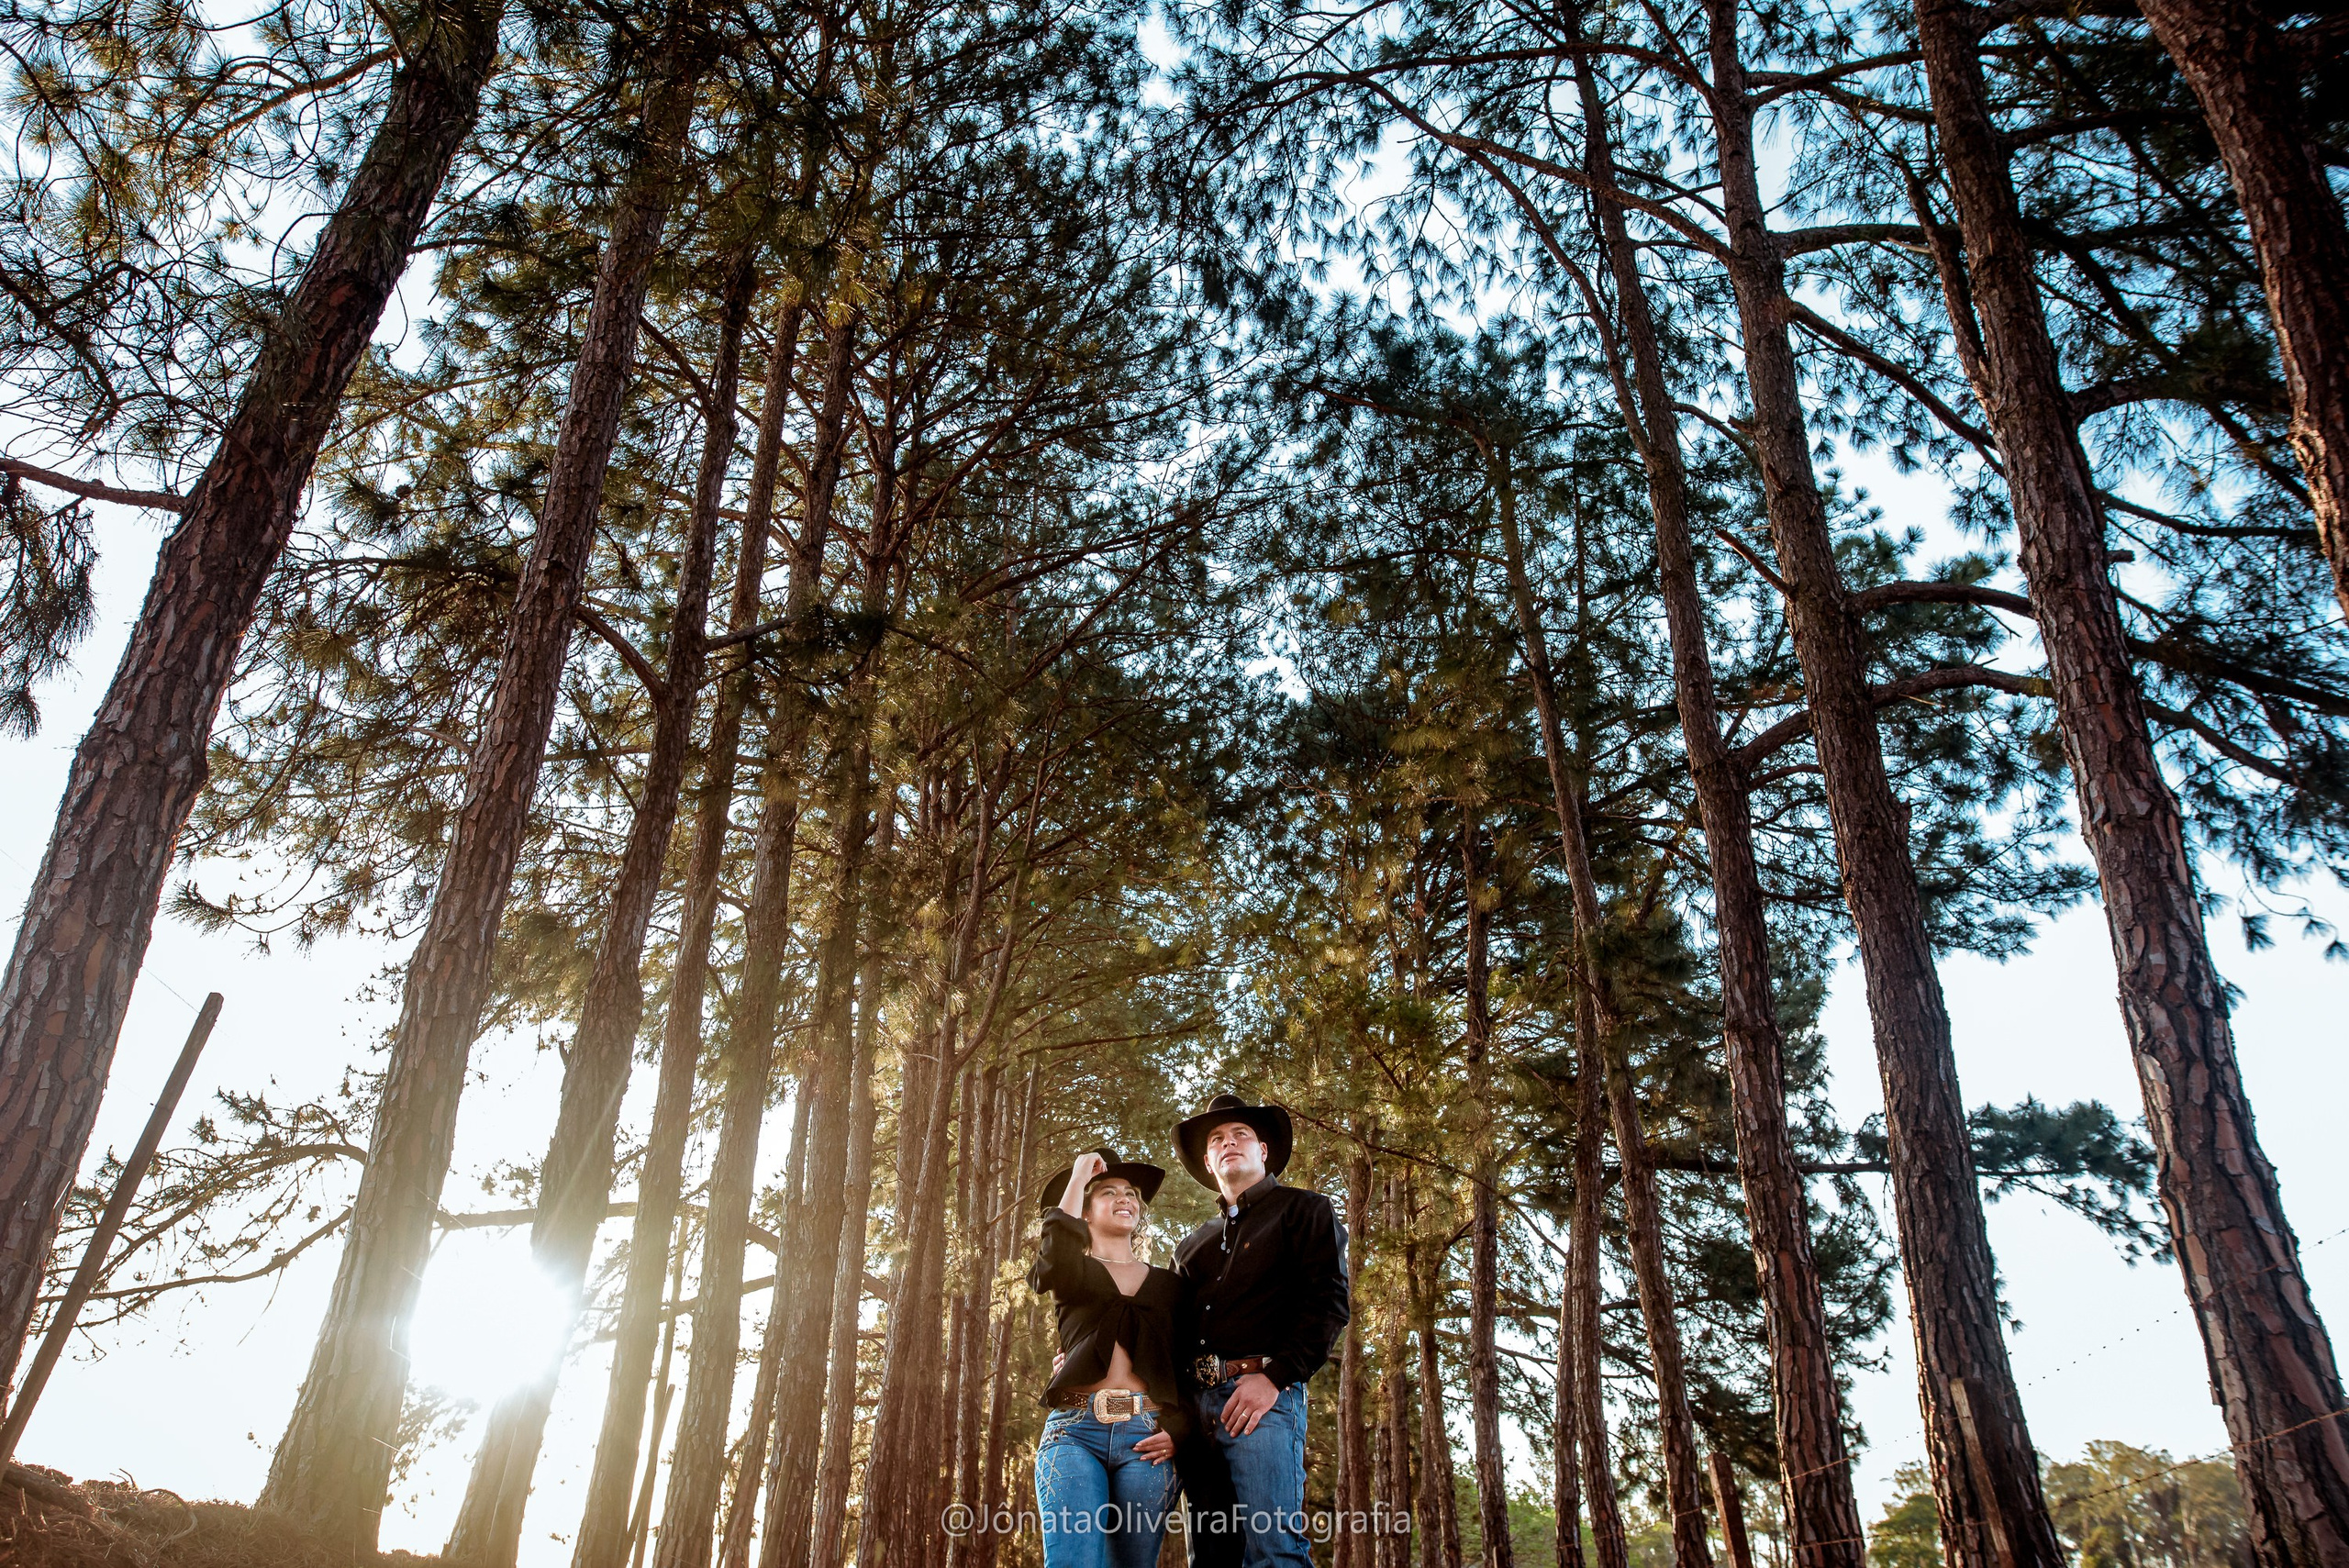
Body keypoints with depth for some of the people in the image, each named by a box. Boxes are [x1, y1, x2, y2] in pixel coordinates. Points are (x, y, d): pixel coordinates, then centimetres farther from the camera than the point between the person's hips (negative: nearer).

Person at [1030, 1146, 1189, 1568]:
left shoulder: (1168, 1285, 21)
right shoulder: (1075, 1270, 17)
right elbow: (1056, 1265, -10)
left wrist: (1178, 1430, -2)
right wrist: (1078, 1179, 1)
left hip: (1145, 1437, 2)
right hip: (1075, 1427, -2)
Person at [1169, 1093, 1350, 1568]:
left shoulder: (1304, 1210, 9)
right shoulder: (1193, 1244, 28)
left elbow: (1329, 1301, -4)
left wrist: (1274, 1377, -15)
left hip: (1263, 1393, -6)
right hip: (1196, 1402, 6)